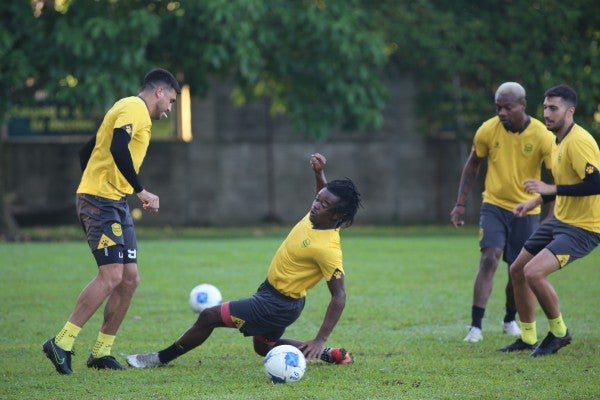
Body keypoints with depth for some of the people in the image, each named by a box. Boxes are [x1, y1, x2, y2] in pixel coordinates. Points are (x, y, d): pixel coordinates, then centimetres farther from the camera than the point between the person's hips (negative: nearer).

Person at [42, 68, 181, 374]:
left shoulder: (131, 110, 22)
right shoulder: (134, 108, -8)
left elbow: (86, 151, 25)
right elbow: (118, 149, -26)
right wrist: (142, 192, -23)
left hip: (116, 204, 10)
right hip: (101, 200, -10)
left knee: (129, 279, 6)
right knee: (111, 275, -17)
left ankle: (101, 352, 9)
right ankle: (61, 343, -13)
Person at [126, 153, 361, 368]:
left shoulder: (327, 249, -32)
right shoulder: (317, 215, -9)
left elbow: (339, 296, -30)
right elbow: (325, 194, 16)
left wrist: (320, 340, -33)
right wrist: (319, 174, -3)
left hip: (278, 305, -10)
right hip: (271, 290, 10)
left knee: (209, 316, -7)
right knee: (264, 347, 29)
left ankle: (162, 358, 11)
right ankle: (329, 355, 24)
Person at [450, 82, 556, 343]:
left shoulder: (542, 137, -15)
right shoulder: (488, 131, -10)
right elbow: (473, 164, 7)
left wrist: (552, 220, -23)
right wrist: (461, 203, 3)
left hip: (527, 211, 0)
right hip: (494, 206, 0)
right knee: (489, 260, -18)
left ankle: (510, 320, 34)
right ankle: (476, 326, -19)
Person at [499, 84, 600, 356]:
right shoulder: (560, 140, 10)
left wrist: (551, 189, -27)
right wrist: (537, 200, 21)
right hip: (560, 220, 10)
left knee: (534, 272, -24)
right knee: (518, 270, 14)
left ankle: (559, 332, -2)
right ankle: (528, 338, 28)